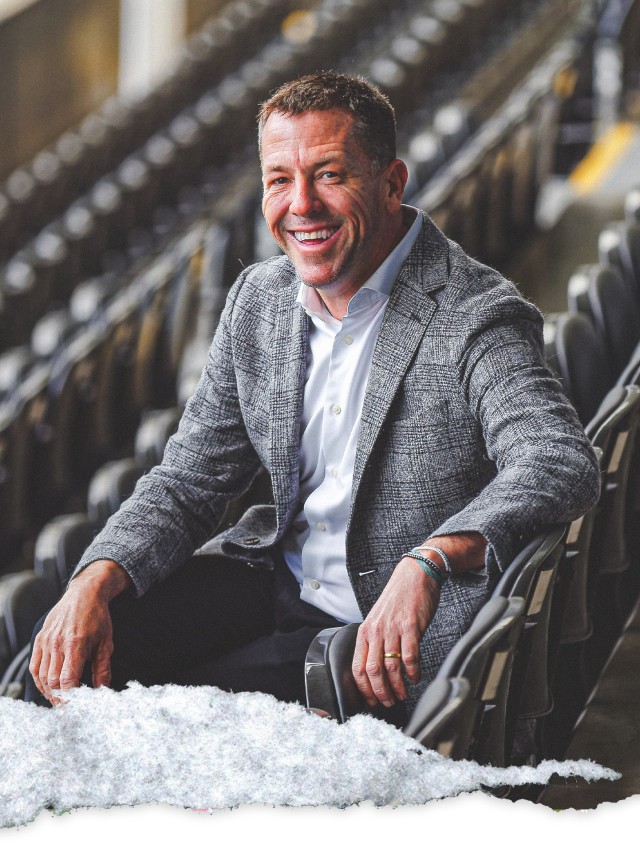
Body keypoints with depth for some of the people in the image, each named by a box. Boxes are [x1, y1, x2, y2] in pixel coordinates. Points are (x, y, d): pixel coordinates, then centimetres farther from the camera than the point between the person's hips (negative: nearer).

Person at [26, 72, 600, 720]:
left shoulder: (475, 318, -19)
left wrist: (427, 563, -51)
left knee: (188, 698, -23)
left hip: (401, 628, -6)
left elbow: (563, 465, -35)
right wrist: (94, 582, -14)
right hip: (274, 580, 6)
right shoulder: (259, 299, 2)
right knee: (67, 653, -8)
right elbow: (189, 482, 5)